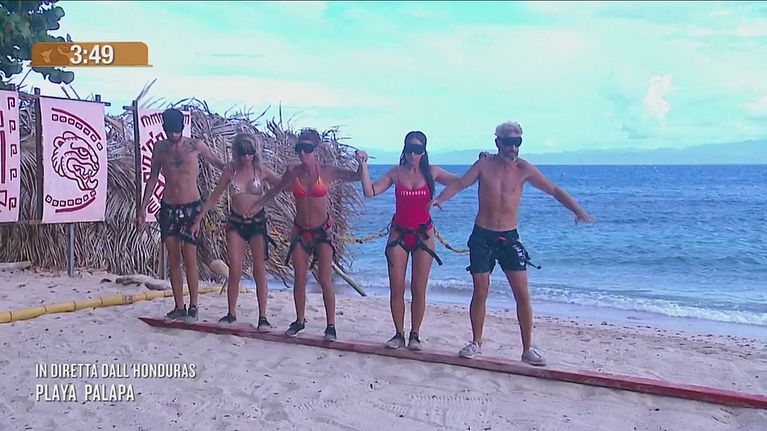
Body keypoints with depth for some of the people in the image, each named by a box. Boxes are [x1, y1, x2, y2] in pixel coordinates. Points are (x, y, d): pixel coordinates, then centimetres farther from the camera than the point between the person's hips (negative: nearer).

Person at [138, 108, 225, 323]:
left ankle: (193, 307, 3)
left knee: (189, 258, -7)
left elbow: (216, 162, 11)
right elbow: (153, 178, 12)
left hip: (191, 207, -3)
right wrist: (143, 207, 10)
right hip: (168, 207, 3)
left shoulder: (195, 145, -2)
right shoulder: (160, 147, 6)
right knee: (173, 259, 4)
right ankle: (179, 307, 12)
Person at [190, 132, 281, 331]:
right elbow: (214, 197, 7)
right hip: (235, 223, 1)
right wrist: (198, 219, 5)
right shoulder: (230, 170, 2)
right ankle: (231, 313, 15)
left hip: (257, 223, -1)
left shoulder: (261, 171, -1)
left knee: (259, 270, -2)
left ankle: (263, 317, 3)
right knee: (234, 270, 0)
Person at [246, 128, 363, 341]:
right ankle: (300, 320, 24)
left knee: (325, 281, -4)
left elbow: (357, 176, -10)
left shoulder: (326, 171, -10)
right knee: (299, 279, 7)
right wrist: (255, 206, 12)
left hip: (322, 231, -2)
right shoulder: (293, 173, -3)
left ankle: (331, 325, 5)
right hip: (300, 231, 3)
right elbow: (274, 191, 13)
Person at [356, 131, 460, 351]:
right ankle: (399, 334, 14)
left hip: (423, 234, -1)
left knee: (418, 289, 3)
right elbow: (370, 192, -6)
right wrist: (363, 165, -10)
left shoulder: (431, 172, 0)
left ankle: (415, 335, 15)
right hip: (398, 233, 1)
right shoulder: (396, 173, 1)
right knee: (396, 288, 1)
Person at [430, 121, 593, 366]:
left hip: (509, 237, 0)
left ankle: (527, 349, 7)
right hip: (482, 235, 0)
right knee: (480, 292, 4)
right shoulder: (484, 165, -2)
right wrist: (439, 200, -21)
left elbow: (553, 190, -1)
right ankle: (476, 344, 19)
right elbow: (459, 184, -3)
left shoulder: (523, 169, -3)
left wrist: (576, 210, -12)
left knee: (522, 294, -3)